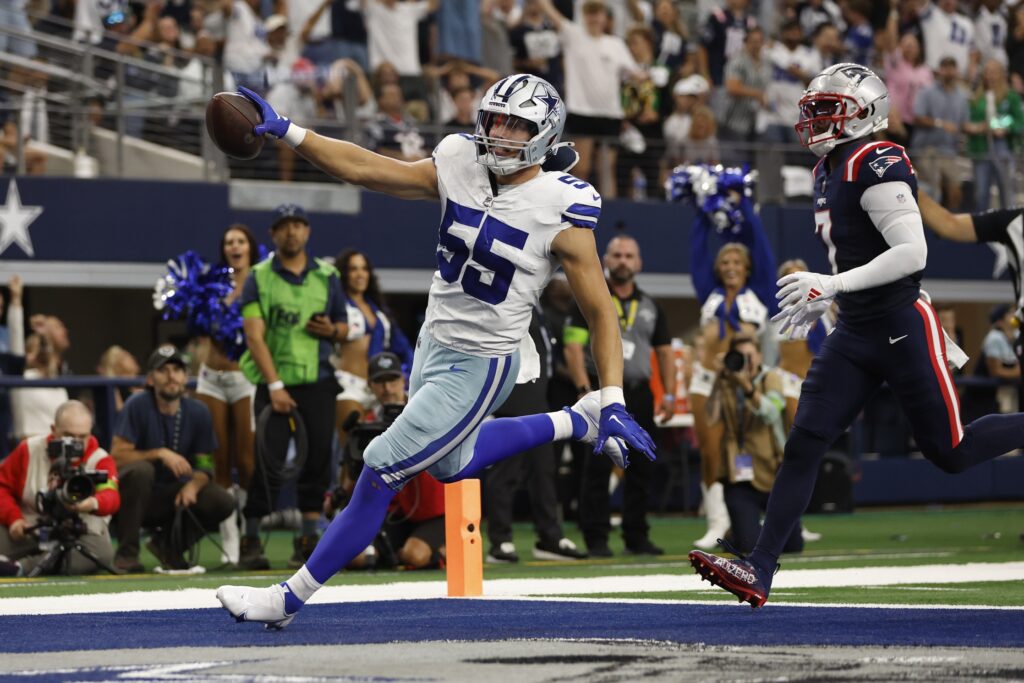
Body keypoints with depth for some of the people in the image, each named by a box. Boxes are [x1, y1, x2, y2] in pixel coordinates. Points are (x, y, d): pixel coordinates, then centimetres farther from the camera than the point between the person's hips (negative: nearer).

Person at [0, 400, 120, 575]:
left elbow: (111, 497, -28)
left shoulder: (100, 461, -9)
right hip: (29, 533, 1)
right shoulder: (29, 450, -1)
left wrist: (93, 504, -54)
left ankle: (20, 566, -35)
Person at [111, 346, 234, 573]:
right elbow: (117, 456, -18)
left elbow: (204, 464, 2)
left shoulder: (198, 412, 0)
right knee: (140, 470, -36)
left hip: (172, 497, 4)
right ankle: (126, 553, -23)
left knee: (223, 502, -20)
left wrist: (193, 485, -20)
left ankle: (168, 543, 5)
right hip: (137, 498, -4)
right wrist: (160, 454, -27)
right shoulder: (137, 406, -12)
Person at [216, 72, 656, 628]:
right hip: (433, 346, 7)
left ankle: (290, 598, 4)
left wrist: (614, 404, -22)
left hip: (479, 368, -7)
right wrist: (285, 132, -9)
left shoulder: (562, 210, -19)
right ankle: (572, 423, 42)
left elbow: (600, 312, -14)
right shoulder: (461, 166, -4)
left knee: (382, 472, -7)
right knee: (449, 464, 27)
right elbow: (365, 169, 0)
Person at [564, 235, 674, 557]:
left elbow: (664, 351, 17)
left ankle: (636, 536, 11)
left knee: (640, 469, 4)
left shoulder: (650, 306, 16)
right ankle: (596, 539, -5)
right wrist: (585, 390, -16)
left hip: (639, 393, 4)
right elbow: (573, 346, -6)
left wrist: (669, 394, 6)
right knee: (598, 468, -8)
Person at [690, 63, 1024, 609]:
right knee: (803, 445, -3)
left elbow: (912, 253, -23)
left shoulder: (878, 166, -17)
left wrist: (834, 284, -26)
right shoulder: (829, 171, 13)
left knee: (950, 452, 0)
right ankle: (758, 571, -6)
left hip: (901, 328, -8)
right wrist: (823, 297, 21)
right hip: (853, 334, 9)